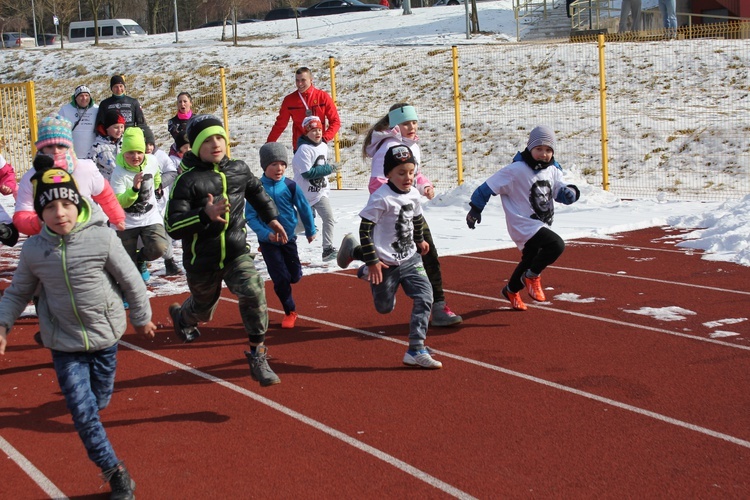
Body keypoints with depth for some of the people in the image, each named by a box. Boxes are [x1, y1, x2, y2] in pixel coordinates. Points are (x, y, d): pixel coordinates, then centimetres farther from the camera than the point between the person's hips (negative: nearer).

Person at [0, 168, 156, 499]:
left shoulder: (102, 238, -17)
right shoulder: (34, 249, -10)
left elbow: (131, 281, -4)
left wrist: (141, 318, 6)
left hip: (104, 336, 0)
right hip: (64, 344, 1)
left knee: (99, 402, 17)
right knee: (83, 413, -5)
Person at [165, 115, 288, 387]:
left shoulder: (239, 170, -3)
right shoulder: (187, 181, -19)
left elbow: (256, 190, 21)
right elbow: (172, 226, -26)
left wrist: (271, 217, 24)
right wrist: (205, 215, -39)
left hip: (236, 252, 2)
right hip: (202, 261, -2)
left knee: (253, 293, -23)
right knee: (203, 308, 21)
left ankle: (258, 355, -8)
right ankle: (181, 316, 60)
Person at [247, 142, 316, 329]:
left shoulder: (290, 186, -10)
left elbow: (304, 209, 3)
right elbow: (250, 217, -13)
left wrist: (310, 231, 12)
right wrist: (266, 233, -25)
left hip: (289, 238, 2)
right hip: (268, 241, -2)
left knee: (295, 276, 10)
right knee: (281, 279, -3)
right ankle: (290, 312, 16)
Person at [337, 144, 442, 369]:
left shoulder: (413, 194, 1)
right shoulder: (381, 198, -21)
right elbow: (365, 228, -18)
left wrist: (419, 240, 35)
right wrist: (372, 261, -19)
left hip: (410, 259, 5)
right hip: (385, 263, -5)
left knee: (424, 297, -11)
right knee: (384, 307, 12)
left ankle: (416, 350, -4)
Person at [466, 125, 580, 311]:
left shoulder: (553, 171, 4)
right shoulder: (516, 170, -16)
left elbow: (560, 193, 7)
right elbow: (489, 186, -11)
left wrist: (570, 192, -18)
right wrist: (475, 209, -8)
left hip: (541, 225, 8)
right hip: (524, 225, -8)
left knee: (530, 260, 22)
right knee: (557, 244, -27)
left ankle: (511, 291, 48)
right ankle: (532, 277, -6)